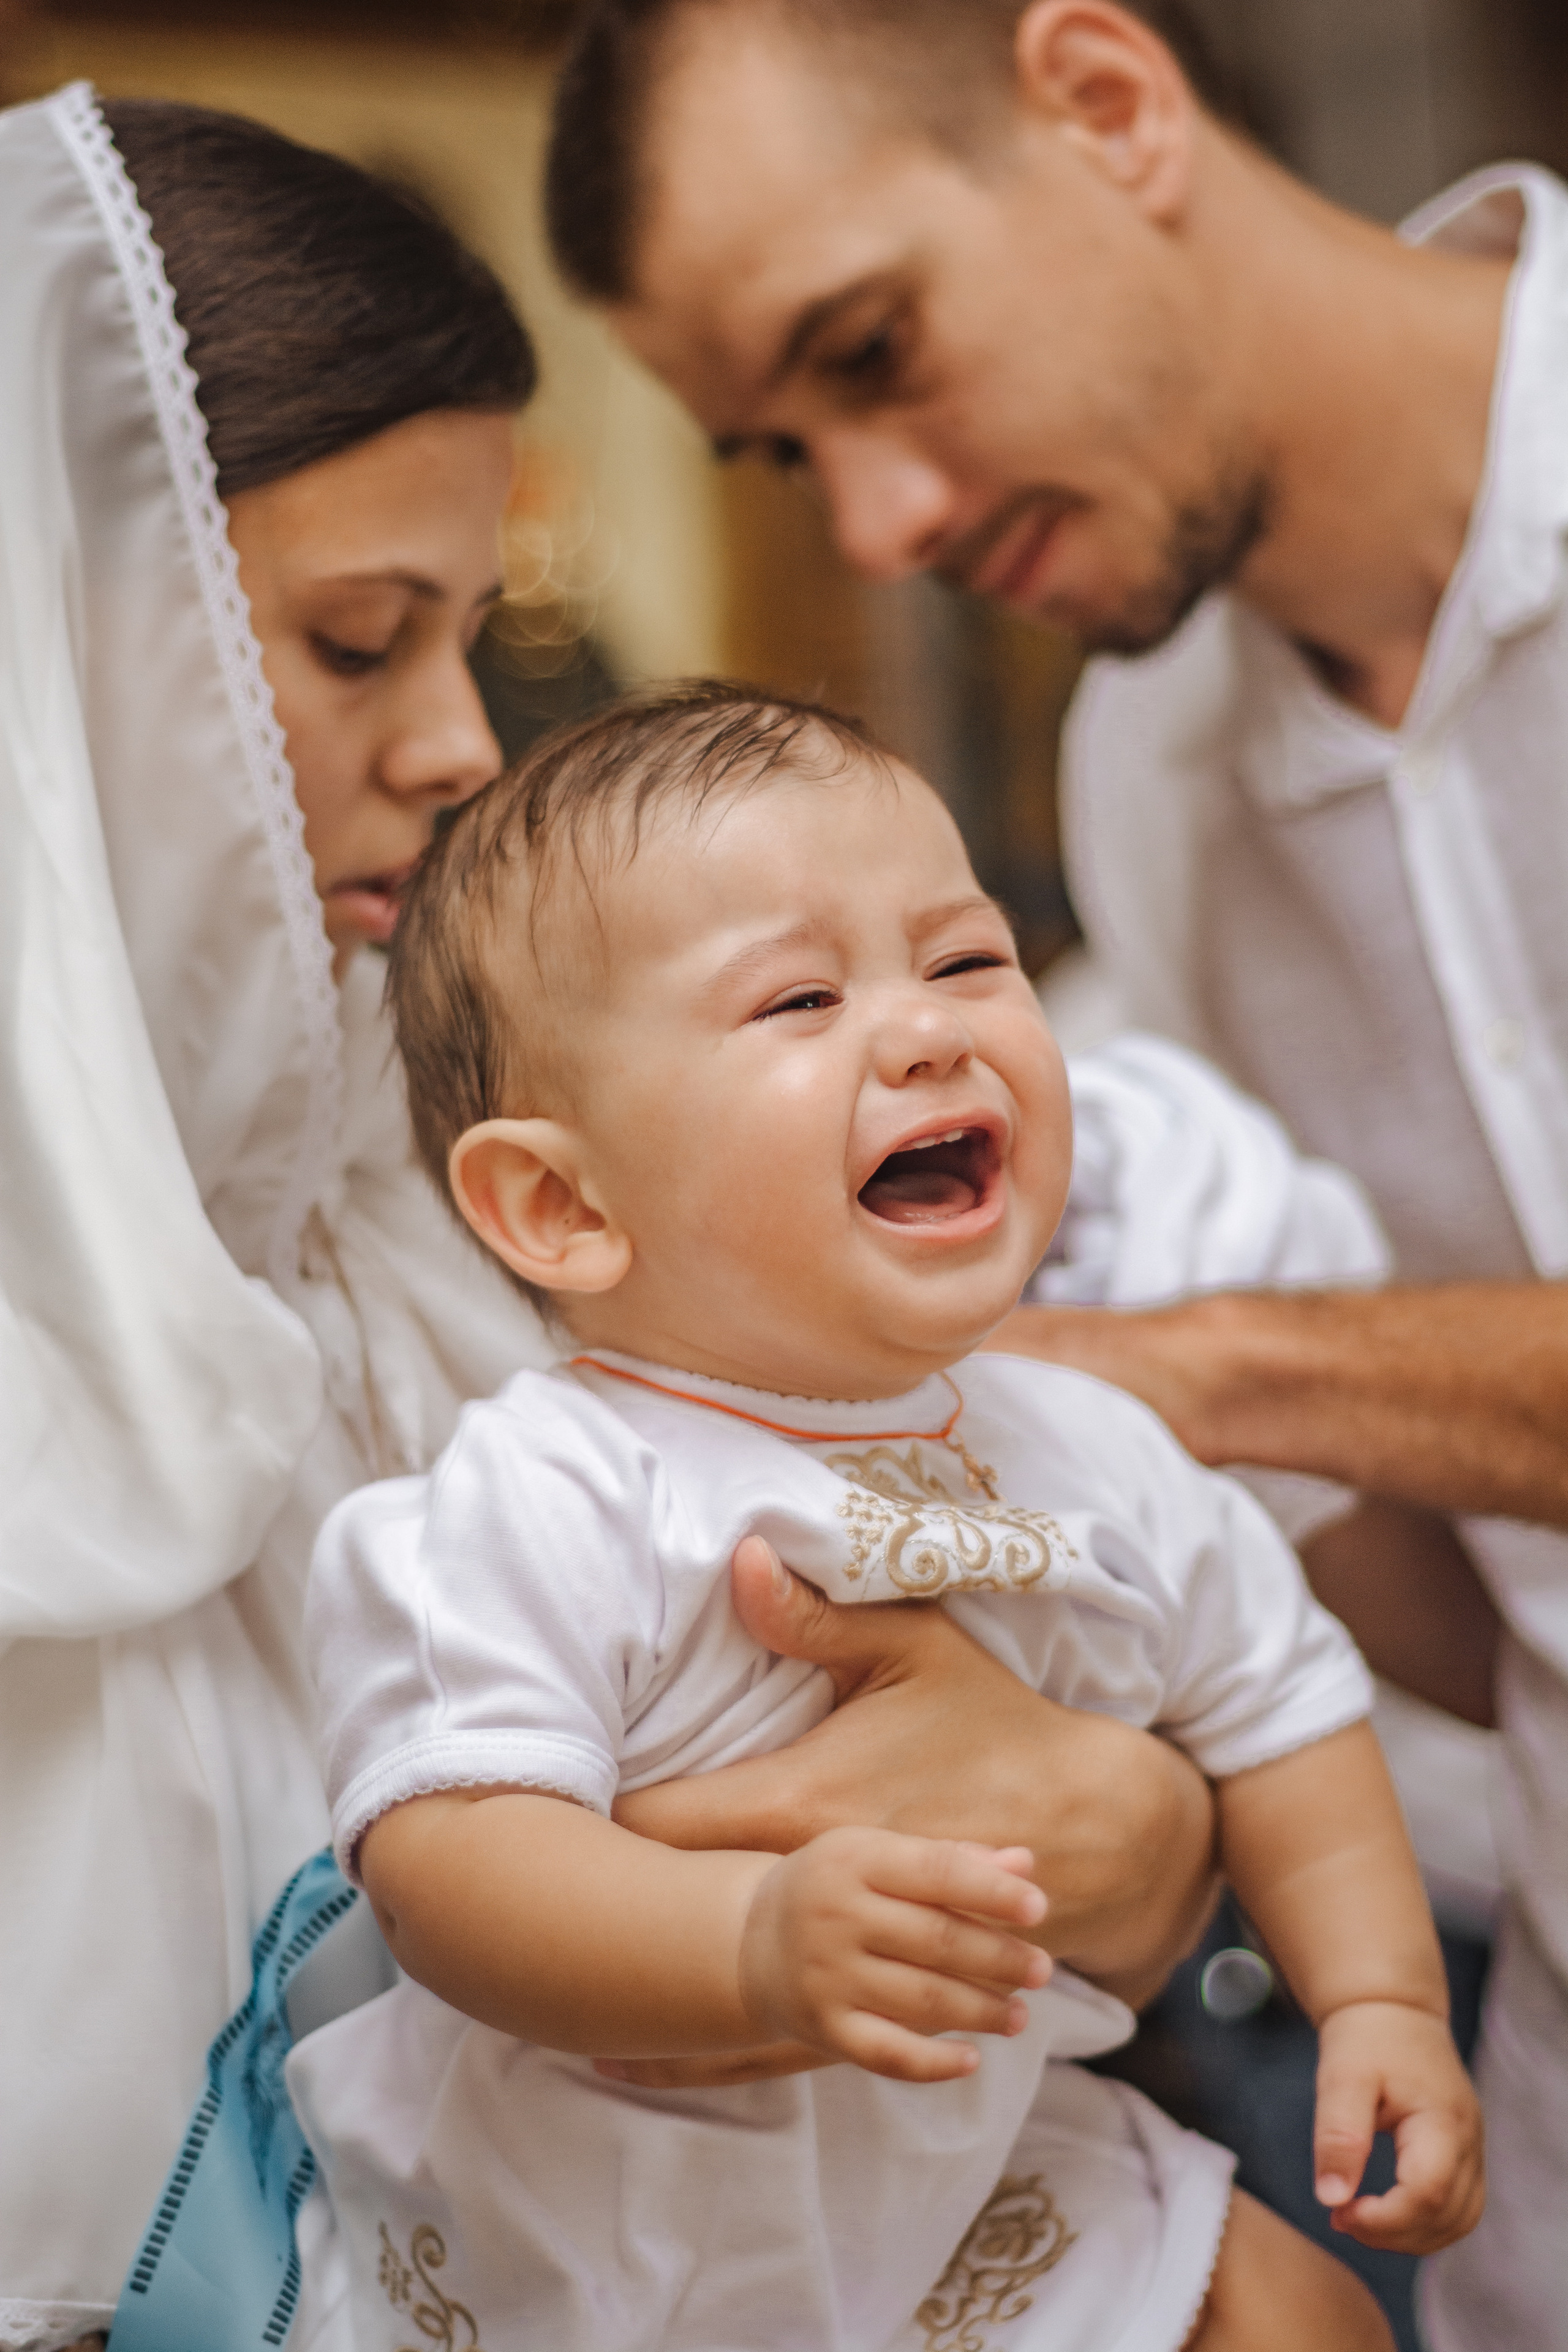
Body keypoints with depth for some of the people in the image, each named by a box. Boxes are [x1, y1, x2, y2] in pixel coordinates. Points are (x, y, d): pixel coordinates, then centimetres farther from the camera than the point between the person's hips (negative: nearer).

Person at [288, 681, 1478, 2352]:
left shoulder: (1098, 1465, -4)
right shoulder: (534, 1510, -25)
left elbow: (1278, 1715, 10)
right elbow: (448, 1852, -33)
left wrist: (1382, 2004, 1)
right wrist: (755, 1942, -47)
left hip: (970, 2185, 5)